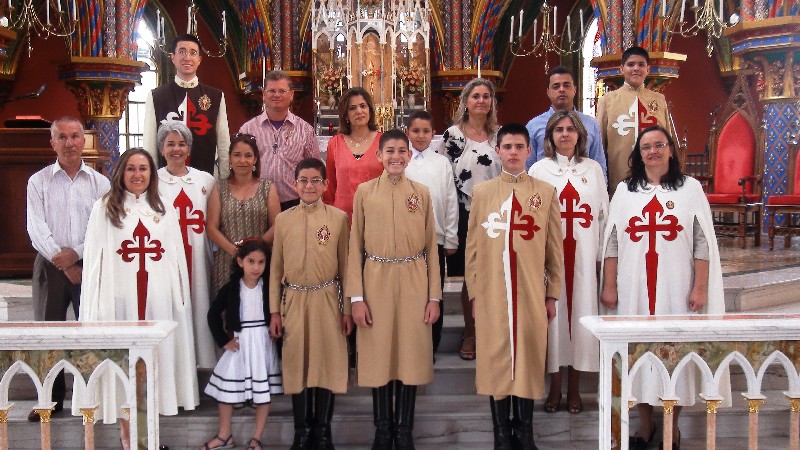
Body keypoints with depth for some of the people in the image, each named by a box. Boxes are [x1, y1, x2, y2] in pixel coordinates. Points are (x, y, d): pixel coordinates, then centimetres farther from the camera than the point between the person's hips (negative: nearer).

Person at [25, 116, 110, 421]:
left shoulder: (99, 182, 6)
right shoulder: (38, 181, 5)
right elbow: (37, 228, -3)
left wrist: (77, 253, -13)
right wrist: (62, 262, -11)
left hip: (89, 265, 0)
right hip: (51, 266, 1)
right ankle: (51, 399, 15)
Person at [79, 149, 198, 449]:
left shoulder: (163, 210, 13)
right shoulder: (104, 208, 4)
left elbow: (177, 257, 11)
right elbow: (93, 258, -1)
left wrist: (182, 298, 6)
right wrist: (95, 305, -7)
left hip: (158, 298, 3)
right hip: (119, 298, -2)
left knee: (156, 358, 5)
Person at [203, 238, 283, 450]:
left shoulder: (269, 287, -7)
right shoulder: (231, 288, -4)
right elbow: (213, 314, 3)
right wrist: (223, 340, -1)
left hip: (263, 344, -1)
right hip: (239, 343, 1)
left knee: (263, 393, 4)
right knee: (225, 390, 6)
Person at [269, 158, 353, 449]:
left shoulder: (338, 218, 0)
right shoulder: (283, 219, 4)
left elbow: (345, 266, 2)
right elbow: (276, 268, 7)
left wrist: (347, 309, 0)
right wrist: (274, 311, 5)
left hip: (327, 299, -1)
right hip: (294, 300, 1)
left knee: (328, 362, 4)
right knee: (297, 364, 7)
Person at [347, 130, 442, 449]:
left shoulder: (422, 193, 5)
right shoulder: (364, 192, 3)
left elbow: (431, 247, 5)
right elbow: (355, 247, 0)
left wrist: (434, 296, 0)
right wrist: (356, 297, -6)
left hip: (413, 283, 1)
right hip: (376, 282, -1)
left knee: (411, 354, 5)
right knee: (378, 355, 6)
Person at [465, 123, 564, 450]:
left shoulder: (546, 192, 5)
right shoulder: (482, 192, 6)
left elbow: (555, 249, 6)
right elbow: (472, 247, 6)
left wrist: (552, 294, 5)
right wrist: (473, 292, 3)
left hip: (532, 294, 0)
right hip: (491, 293, 0)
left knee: (529, 359, 6)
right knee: (496, 360, 5)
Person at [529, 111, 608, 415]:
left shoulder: (593, 169, 11)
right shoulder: (539, 169, 6)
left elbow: (603, 215, 11)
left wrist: (601, 256, 5)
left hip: (585, 255, 1)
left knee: (581, 315, 2)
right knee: (552, 315, 0)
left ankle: (574, 389, 14)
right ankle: (554, 388, 13)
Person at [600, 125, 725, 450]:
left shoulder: (690, 189, 4)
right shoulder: (624, 190, 10)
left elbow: (703, 243, 0)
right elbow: (611, 243, 7)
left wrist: (700, 288, -6)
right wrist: (609, 287, 2)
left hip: (676, 289, -2)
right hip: (634, 289, 2)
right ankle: (645, 422, 18)